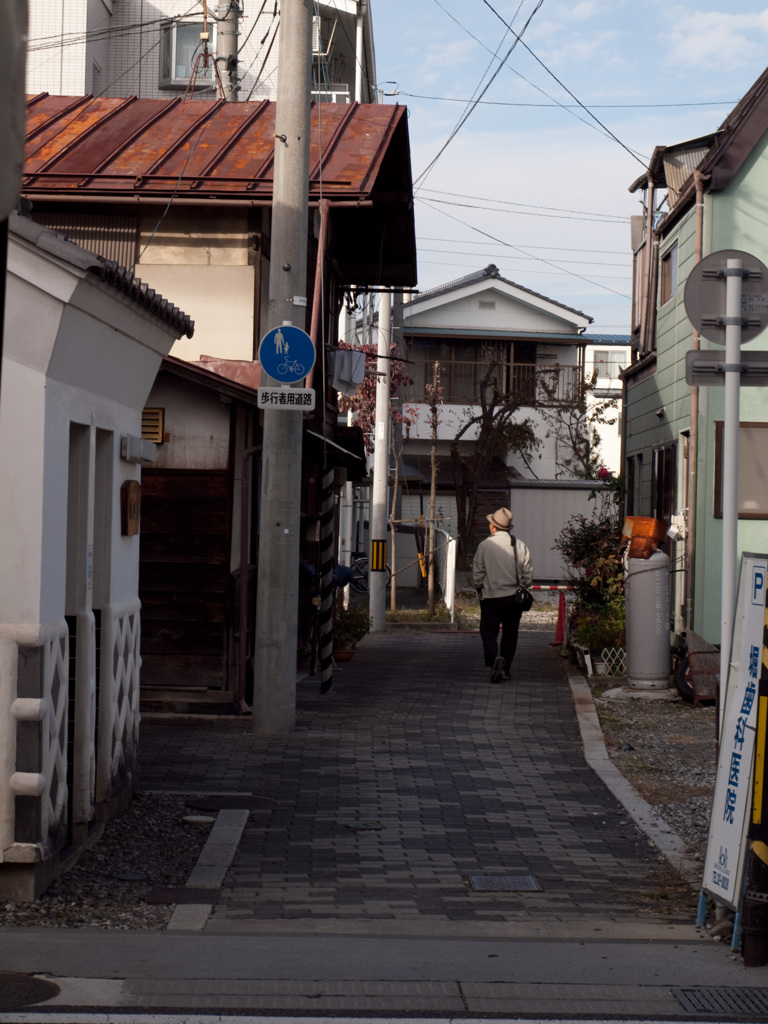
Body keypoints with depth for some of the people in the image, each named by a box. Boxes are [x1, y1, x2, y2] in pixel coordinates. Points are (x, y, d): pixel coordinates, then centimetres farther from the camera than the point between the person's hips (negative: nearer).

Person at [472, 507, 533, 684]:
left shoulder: (485, 545, -9)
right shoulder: (520, 546, -2)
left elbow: (477, 574, -5)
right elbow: (528, 576, 0)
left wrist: (480, 589, 13)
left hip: (491, 598, -2)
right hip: (514, 598, 3)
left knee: (489, 632, 3)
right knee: (510, 634, 14)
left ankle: (495, 659, -22)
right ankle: (506, 668, 18)